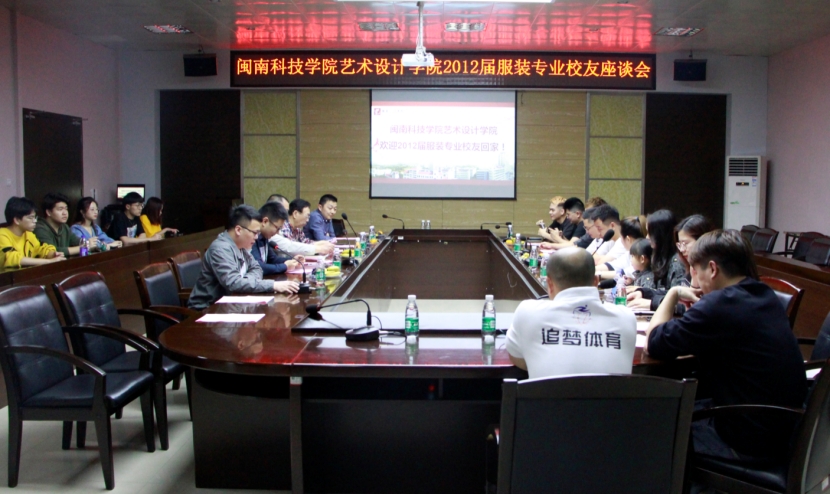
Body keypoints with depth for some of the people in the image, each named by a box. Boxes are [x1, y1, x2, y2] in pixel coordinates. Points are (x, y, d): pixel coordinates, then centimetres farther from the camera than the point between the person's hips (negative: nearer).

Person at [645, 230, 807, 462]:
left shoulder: (721, 304, -24)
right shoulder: (766, 296, 3)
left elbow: (654, 344, -16)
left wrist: (673, 293, -3)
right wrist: (697, 304, 0)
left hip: (749, 445, -8)